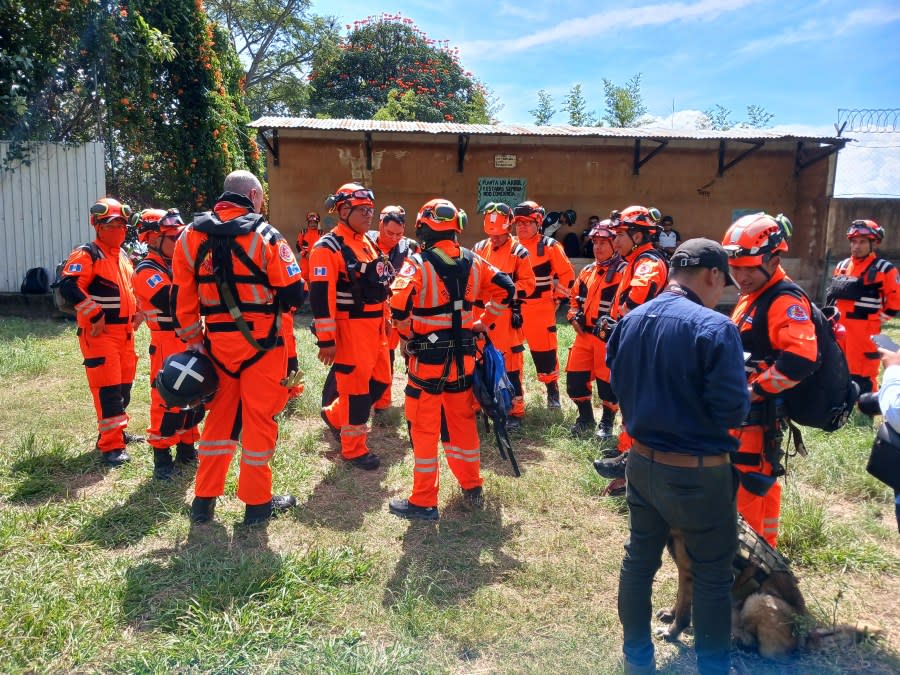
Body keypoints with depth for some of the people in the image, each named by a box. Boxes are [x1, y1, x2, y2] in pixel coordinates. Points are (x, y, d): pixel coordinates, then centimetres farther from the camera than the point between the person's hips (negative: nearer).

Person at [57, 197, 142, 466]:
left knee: (124, 384, 16)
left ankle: (117, 431, 31)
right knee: (107, 388, -9)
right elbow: (68, 286, -23)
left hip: (125, 331, 9)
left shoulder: (124, 255, 16)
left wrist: (137, 312, 13)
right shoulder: (87, 254, -11)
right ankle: (111, 446, -5)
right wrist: (95, 316, -23)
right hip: (99, 332, -8)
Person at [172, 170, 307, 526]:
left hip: (217, 342, 4)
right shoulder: (265, 236, -10)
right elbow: (295, 293, -10)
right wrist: (275, 299, 12)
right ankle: (258, 502, 18)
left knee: (220, 416, 17)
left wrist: (192, 340, 12)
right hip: (260, 342, -4)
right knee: (259, 418, 7)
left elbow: (182, 296, 5)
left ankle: (204, 500, 24)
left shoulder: (192, 235, 4)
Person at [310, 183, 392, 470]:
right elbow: (321, 296, -19)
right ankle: (353, 448, 17)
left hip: (374, 326, 9)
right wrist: (326, 339, -21)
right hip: (349, 328, -9)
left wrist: (383, 322, 22)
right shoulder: (328, 247, -14)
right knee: (356, 386, 1)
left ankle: (334, 415, 35)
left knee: (380, 380, 15)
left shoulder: (369, 243, 14)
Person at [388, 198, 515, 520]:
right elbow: (505, 289, 8)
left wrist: (407, 334, -8)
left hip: (428, 358, -5)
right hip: (463, 356, 6)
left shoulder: (418, 264, -13)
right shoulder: (472, 261, 3)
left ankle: (424, 501, 13)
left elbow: (399, 304, -26)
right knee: (462, 421, 19)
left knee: (424, 428, 4)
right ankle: (472, 487, 33)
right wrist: (484, 320, 15)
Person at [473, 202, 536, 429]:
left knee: (510, 366, -2)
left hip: (506, 315, -5)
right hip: (480, 314, 5)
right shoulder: (479, 248, 10)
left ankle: (515, 412, 9)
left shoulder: (518, 251, -4)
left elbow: (528, 284, -7)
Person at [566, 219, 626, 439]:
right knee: (574, 377, 8)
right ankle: (585, 418, 28)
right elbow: (575, 297, 25)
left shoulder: (623, 271, -8)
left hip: (609, 336, -7)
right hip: (584, 334, 7)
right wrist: (574, 316, 8)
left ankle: (607, 423, 22)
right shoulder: (587, 271, 15)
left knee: (607, 381, 1)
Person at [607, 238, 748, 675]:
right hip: (698, 473, -6)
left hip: (642, 462, 7)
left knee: (639, 558, 21)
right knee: (712, 576, 14)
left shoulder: (630, 321, 0)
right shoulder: (714, 327, -21)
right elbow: (733, 411, -21)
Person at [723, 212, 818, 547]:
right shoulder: (749, 296, 12)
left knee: (747, 485, -2)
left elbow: (799, 360, -33)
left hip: (758, 411, -10)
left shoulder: (786, 301, -19)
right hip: (742, 408, 10)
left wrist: (753, 392, -25)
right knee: (762, 480, 21)